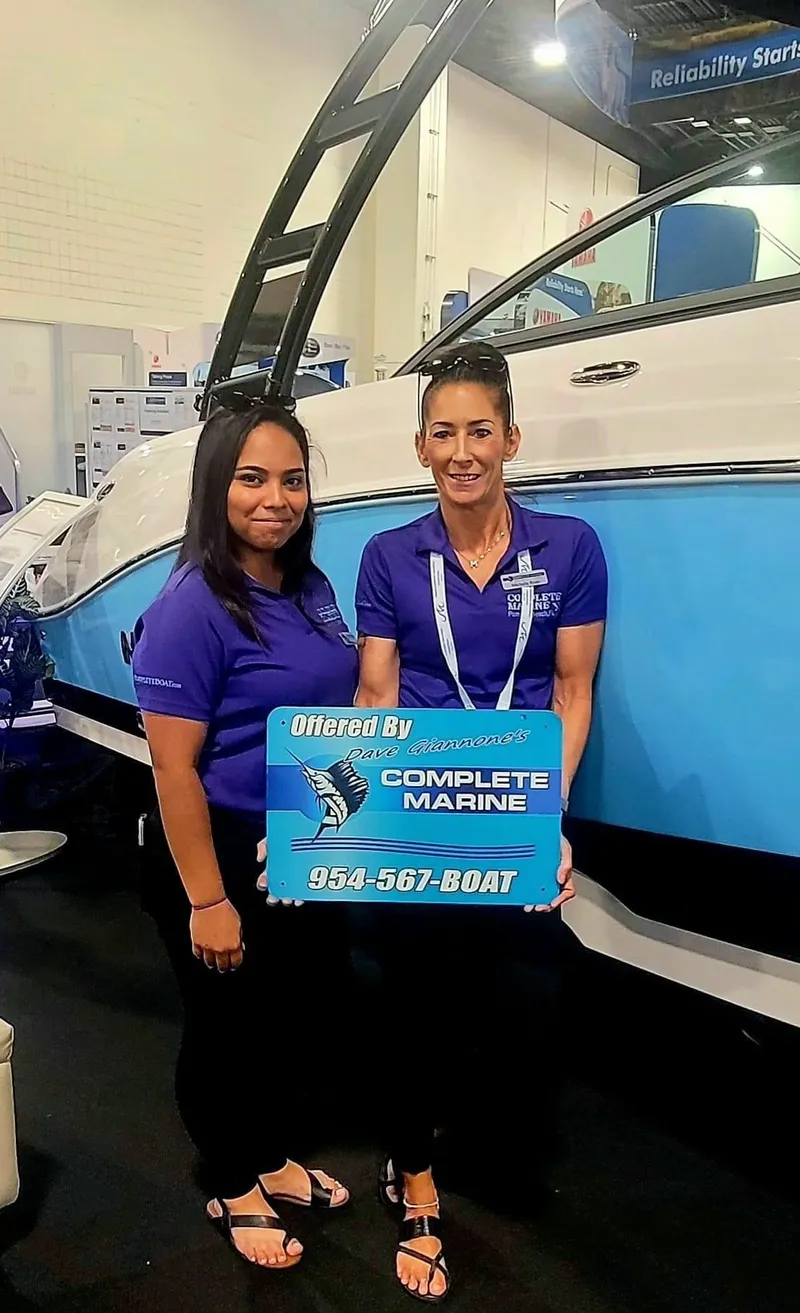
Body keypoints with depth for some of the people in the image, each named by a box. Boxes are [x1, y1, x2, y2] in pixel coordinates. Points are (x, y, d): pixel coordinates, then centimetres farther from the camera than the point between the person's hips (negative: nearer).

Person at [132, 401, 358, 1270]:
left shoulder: (310, 588, 1)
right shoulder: (193, 606, -21)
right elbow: (173, 766, -22)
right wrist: (206, 900, -21)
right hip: (225, 853, -7)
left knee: (292, 1010, 23)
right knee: (225, 1029, 13)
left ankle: (270, 1161, 47)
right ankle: (233, 1190, 39)